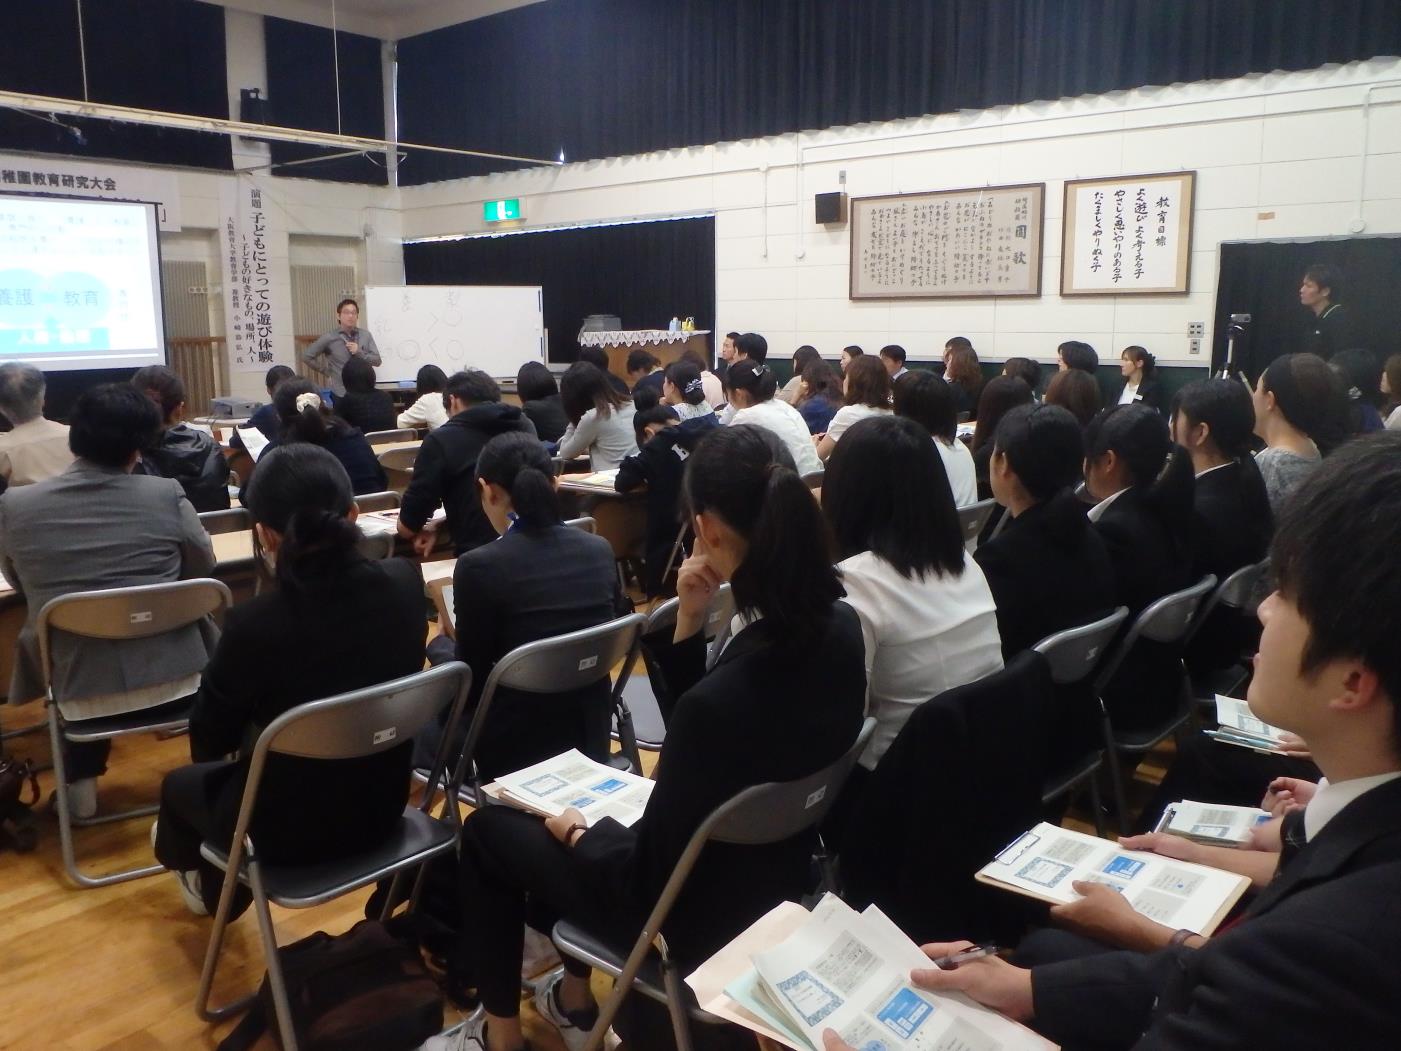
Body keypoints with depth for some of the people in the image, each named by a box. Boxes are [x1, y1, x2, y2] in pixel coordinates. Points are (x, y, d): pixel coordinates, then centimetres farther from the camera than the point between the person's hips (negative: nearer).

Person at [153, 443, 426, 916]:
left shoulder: (256, 622, -31)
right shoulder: (405, 582, -17)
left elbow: (209, 742, -12)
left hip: (290, 831, -5)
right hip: (382, 805, 5)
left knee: (180, 784, 30)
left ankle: (213, 887, 62)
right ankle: (218, 884, 61)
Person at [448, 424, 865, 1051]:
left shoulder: (720, 699, -38)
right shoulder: (840, 628, -13)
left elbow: (650, 877, -23)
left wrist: (578, 833, -5)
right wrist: (688, 621, -12)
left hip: (699, 914, -7)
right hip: (771, 874, 7)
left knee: (489, 829, 14)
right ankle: (573, 999, 41)